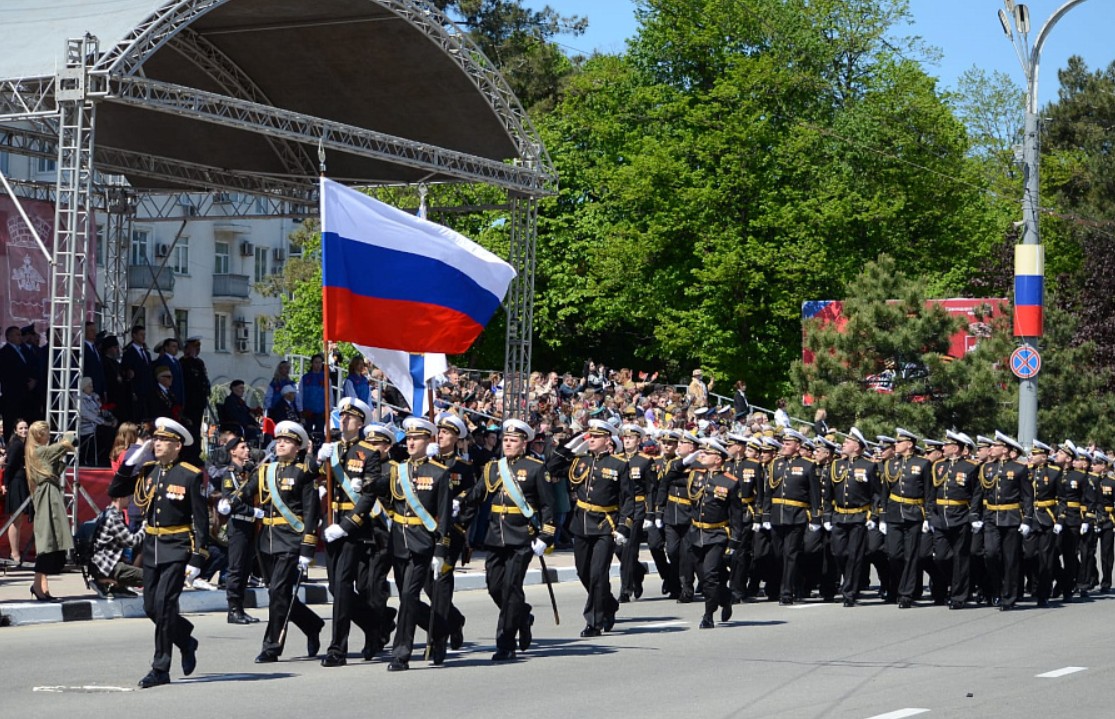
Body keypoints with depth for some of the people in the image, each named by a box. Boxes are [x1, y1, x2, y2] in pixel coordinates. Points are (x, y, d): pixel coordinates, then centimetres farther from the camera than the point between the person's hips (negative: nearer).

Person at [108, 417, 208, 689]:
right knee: (151, 607, 8)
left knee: (164, 605, -11)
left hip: (177, 549, -6)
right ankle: (186, 642, 34)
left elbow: (201, 520, -10)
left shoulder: (191, 476, -9)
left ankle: (161, 669, -2)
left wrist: (197, 559, -14)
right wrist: (133, 459, -2)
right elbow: (114, 491, 6)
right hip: (151, 547, 6)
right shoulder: (147, 470, 8)